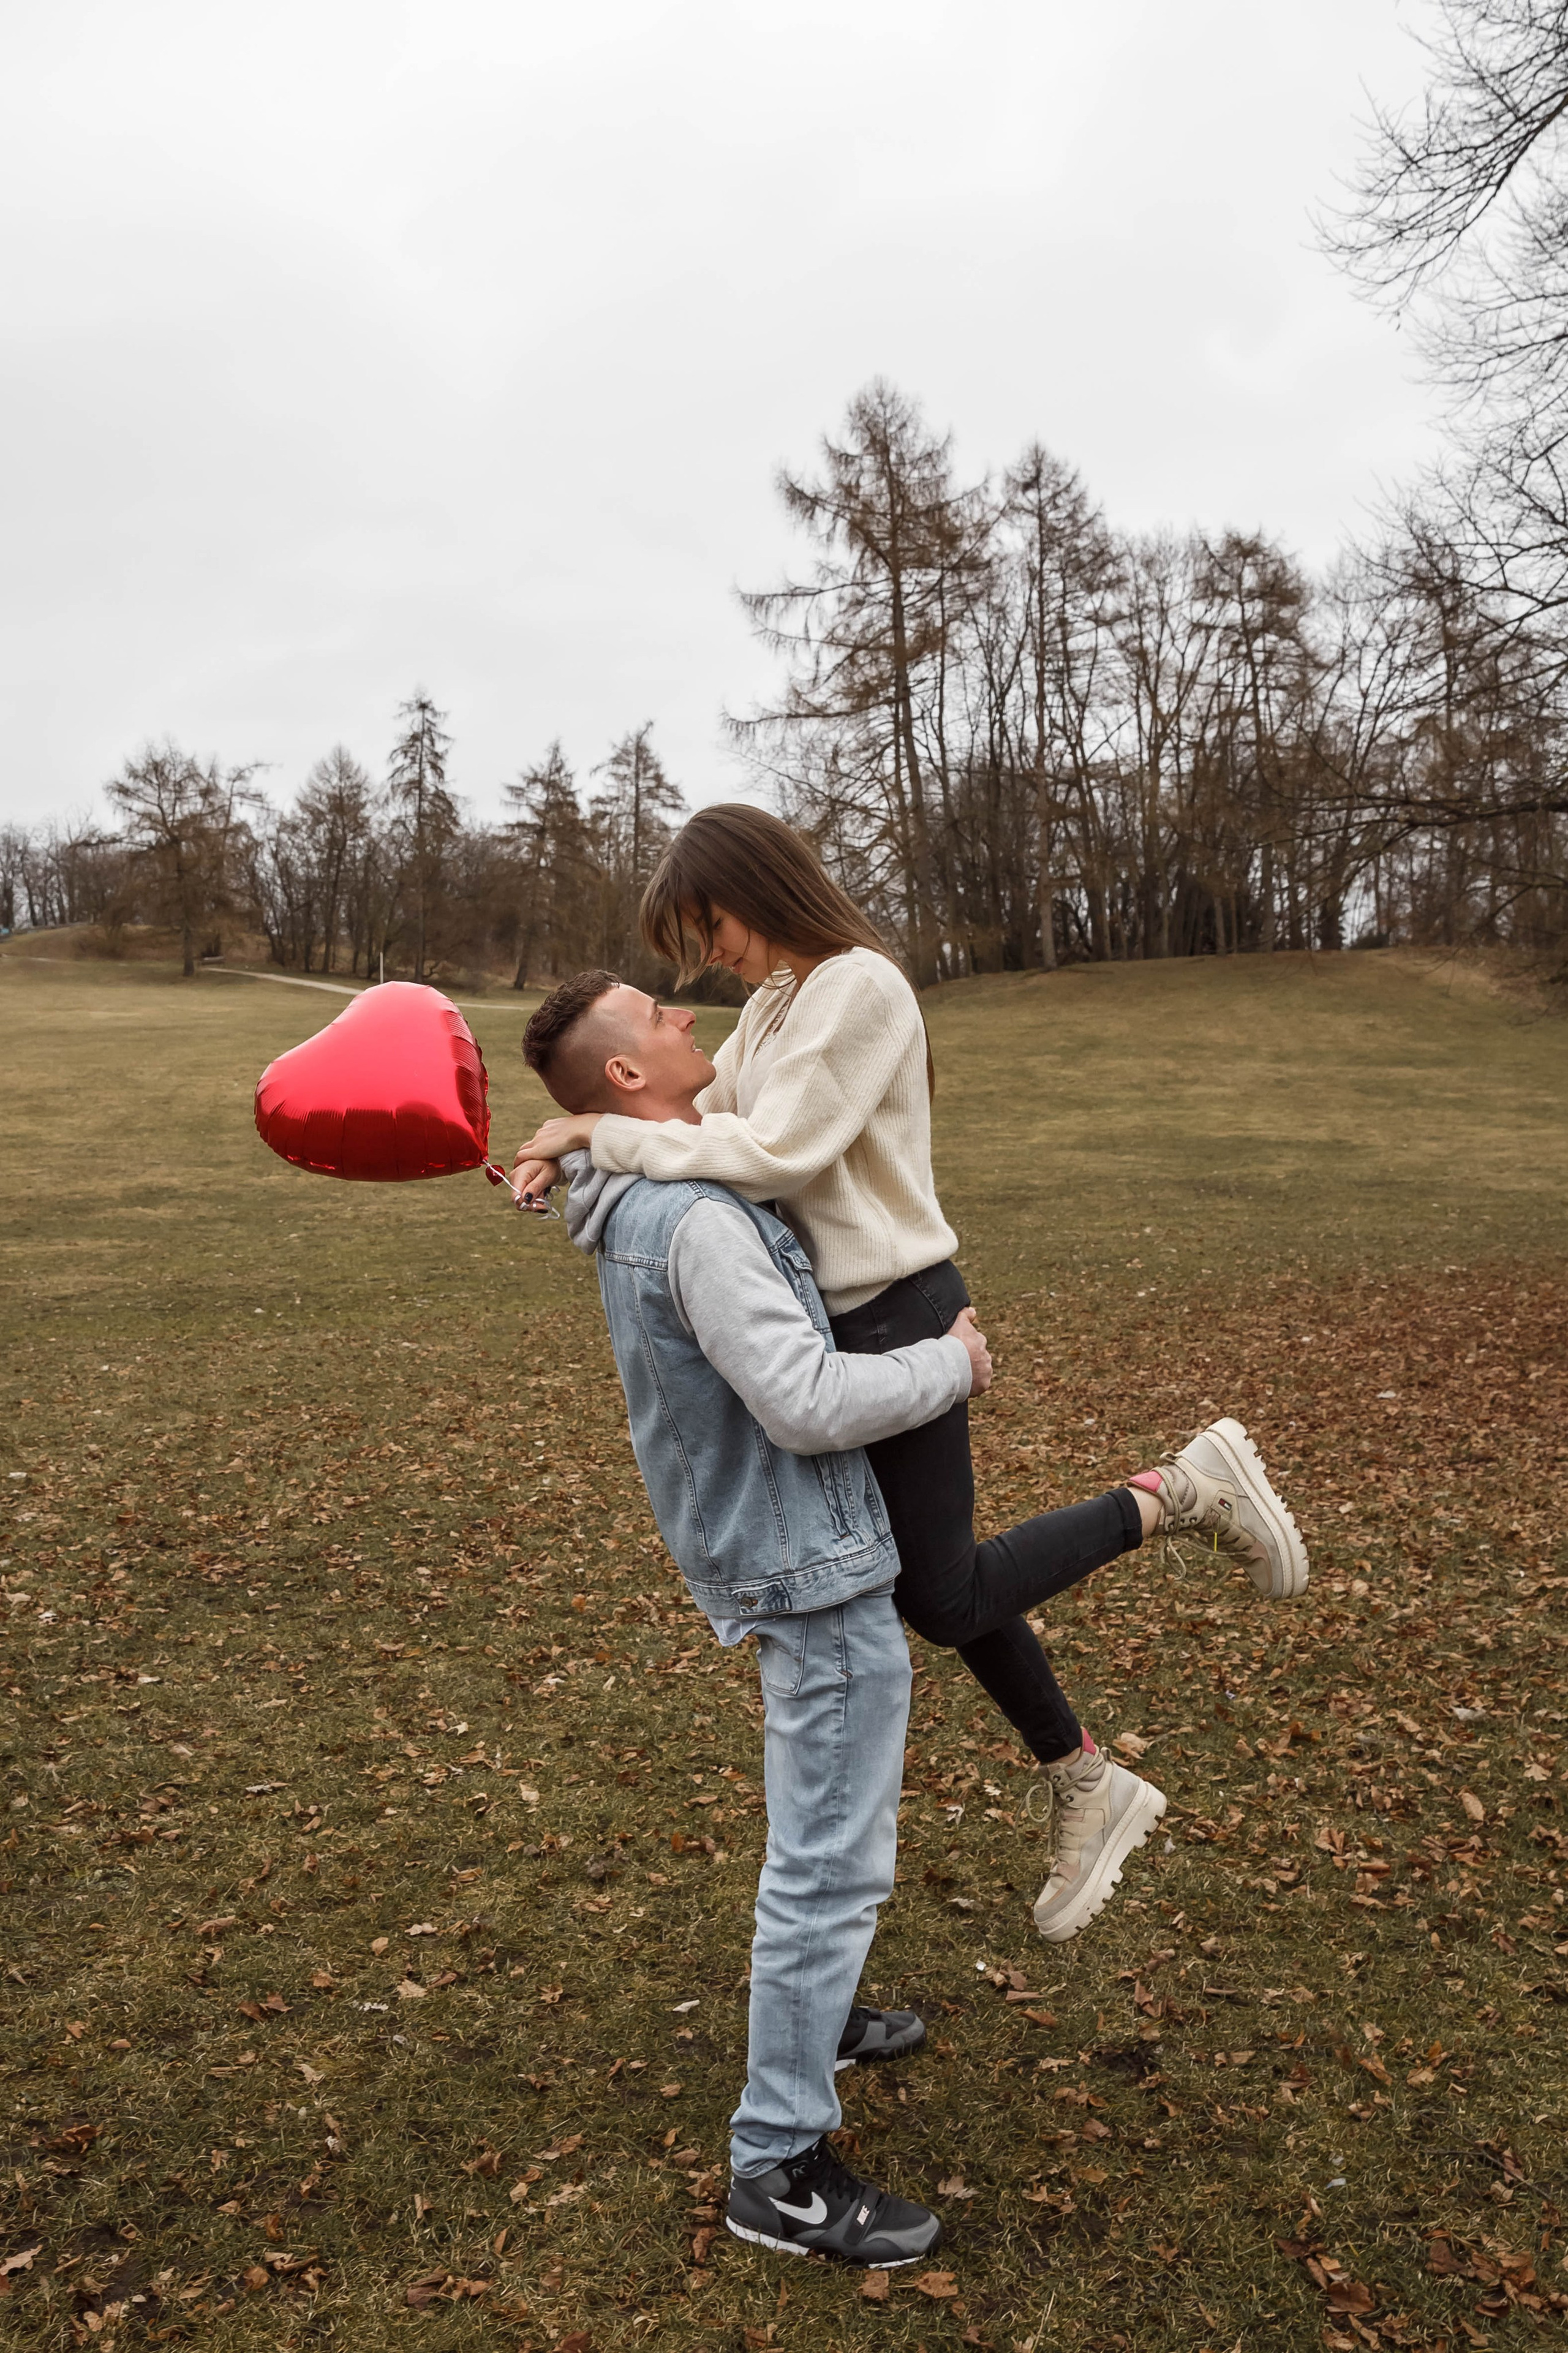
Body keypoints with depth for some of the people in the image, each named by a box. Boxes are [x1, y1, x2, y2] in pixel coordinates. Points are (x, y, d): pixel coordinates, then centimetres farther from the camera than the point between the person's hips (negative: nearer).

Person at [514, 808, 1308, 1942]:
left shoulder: (860, 987, -17)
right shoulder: (777, 1001, 12)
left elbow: (774, 1156, -23)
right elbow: (702, 1114, 10)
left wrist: (606, 1134, -17)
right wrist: (582, 1148, -7)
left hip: (897, 1314, -9)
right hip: (840, 1317, 9)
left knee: (945, 1597, -1)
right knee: (935, 1580, 15)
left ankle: (1185, 1489, 10)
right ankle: (1090, 1789, 30)